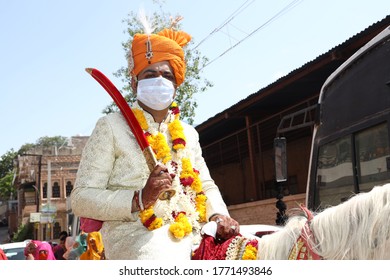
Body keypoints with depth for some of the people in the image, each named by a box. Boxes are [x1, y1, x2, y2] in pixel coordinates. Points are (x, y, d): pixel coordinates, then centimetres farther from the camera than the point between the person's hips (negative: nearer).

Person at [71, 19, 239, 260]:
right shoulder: (111, 127, 5)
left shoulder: (188, 133, 24)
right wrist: (140, 198, -17)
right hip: (138, 238, -7)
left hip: (192, 237, 7)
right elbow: (82, 198, -2)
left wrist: (218, 215, 2)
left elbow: (207, 185, 26)